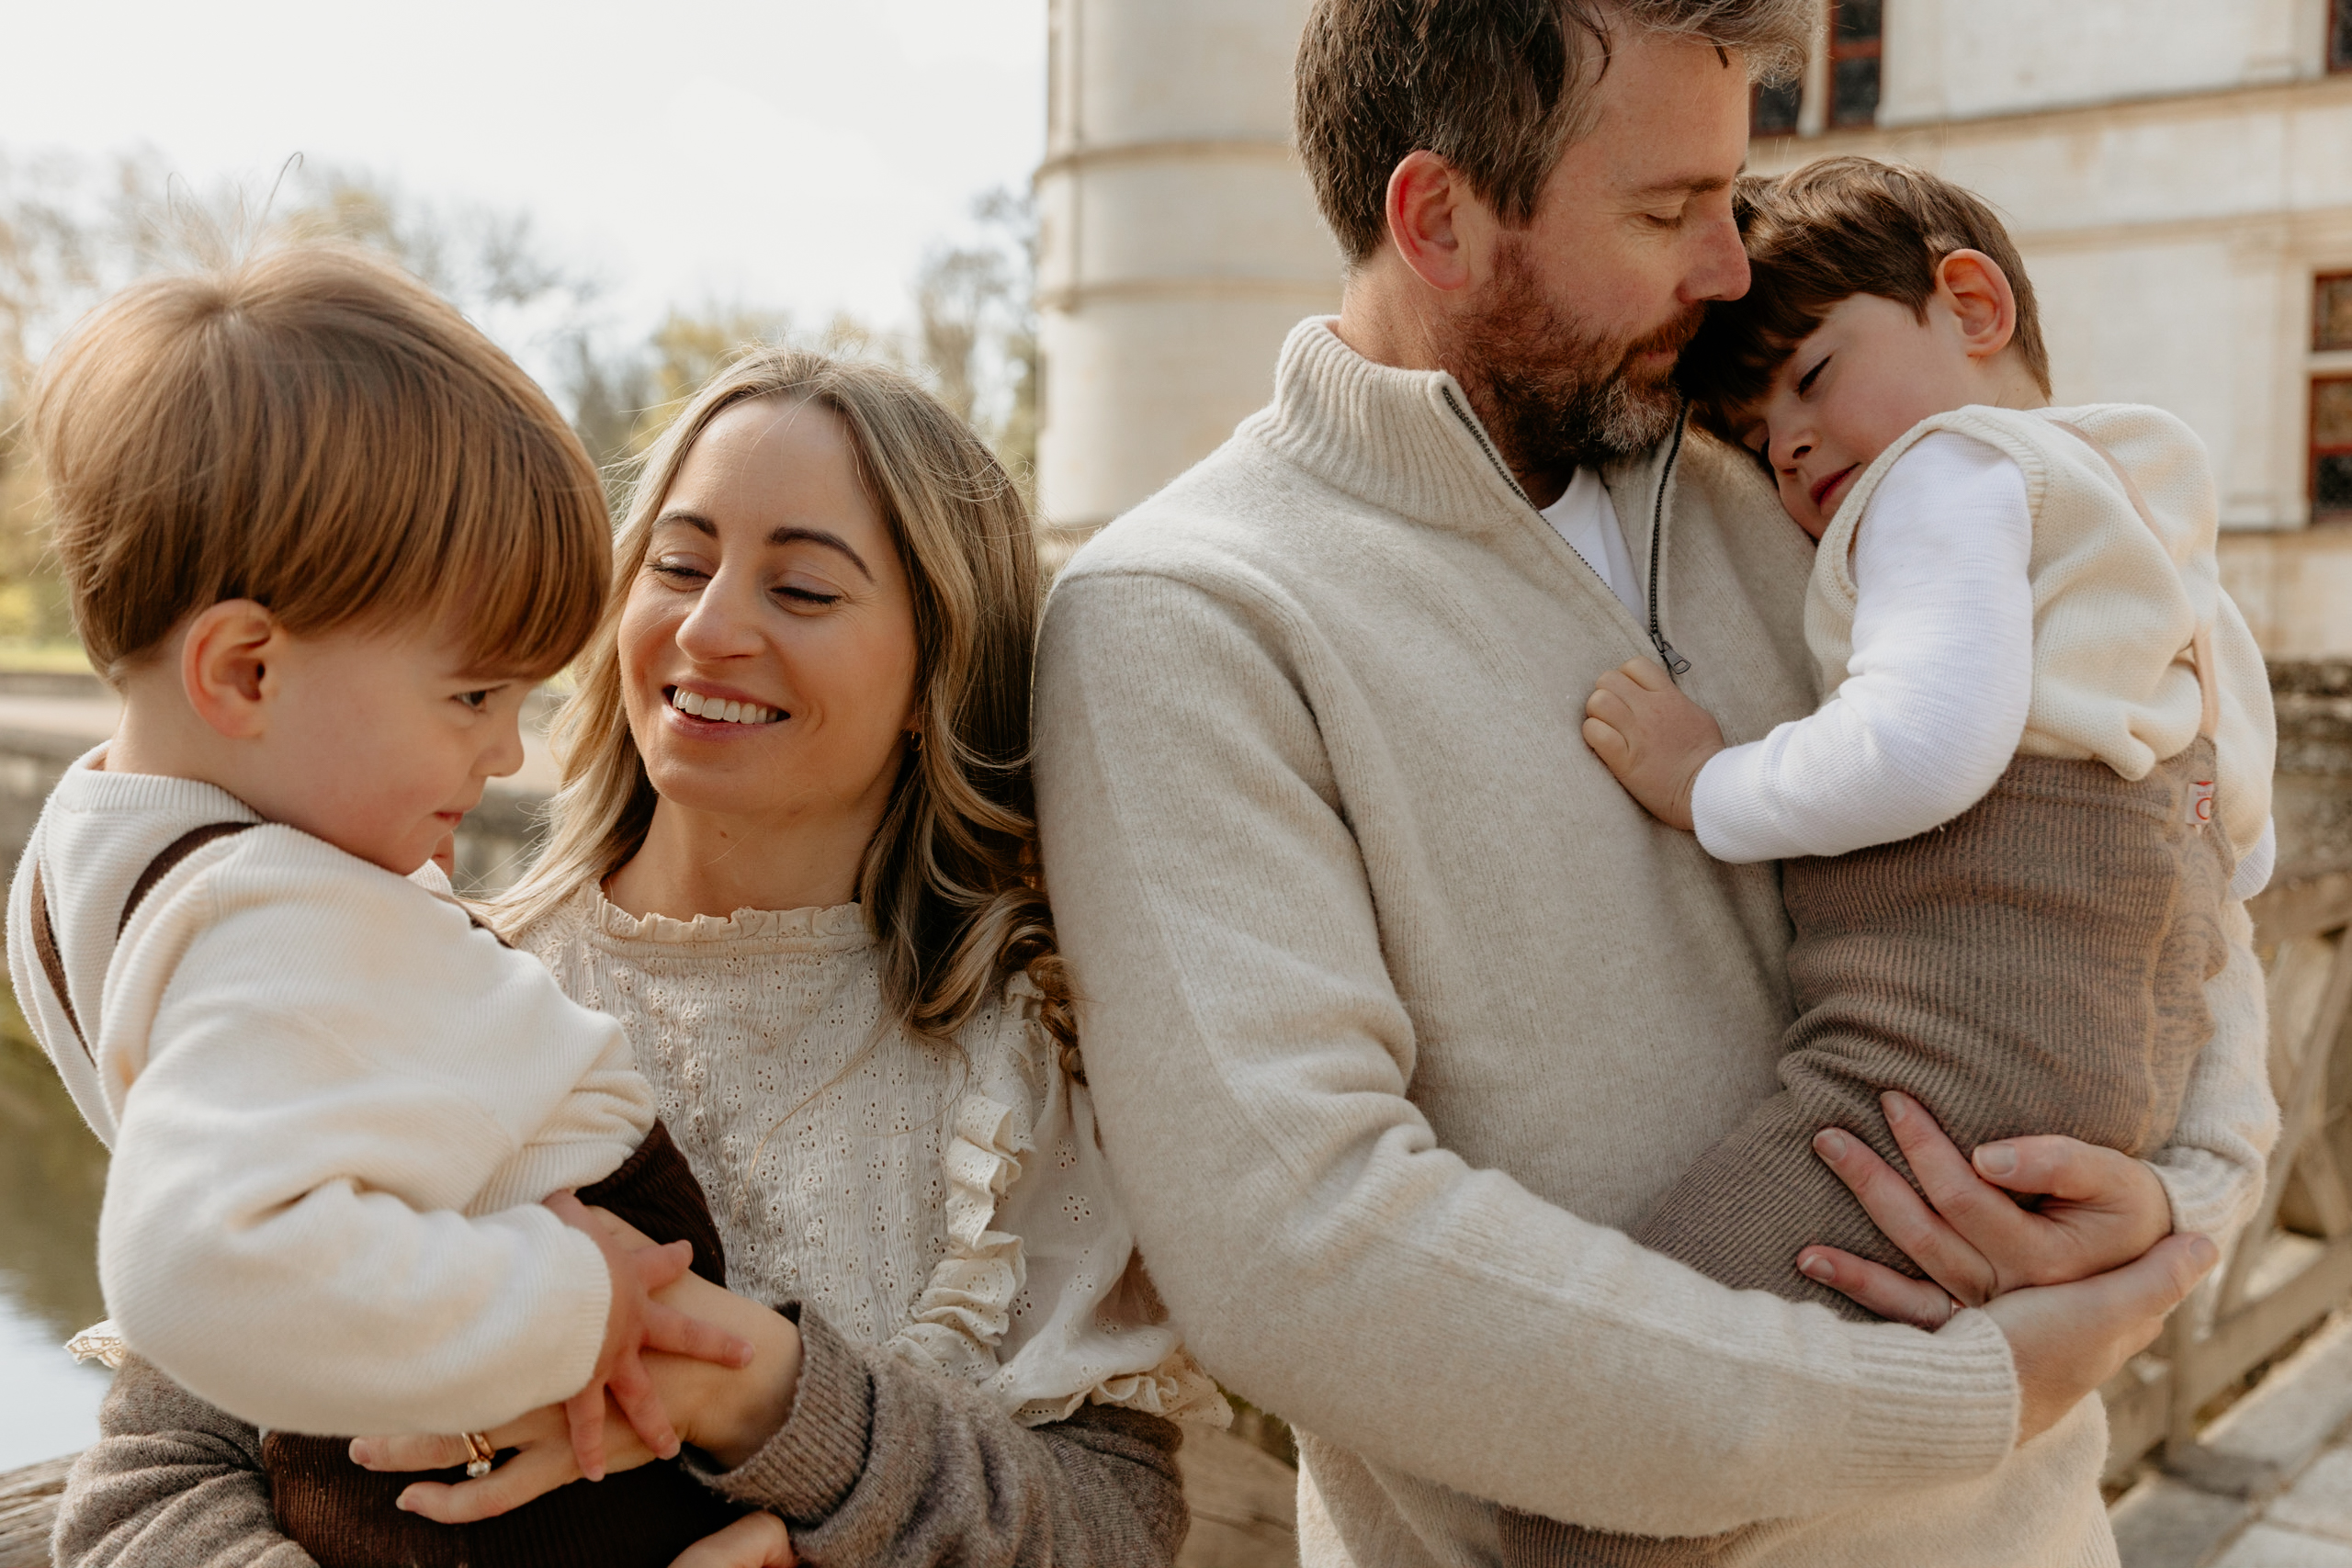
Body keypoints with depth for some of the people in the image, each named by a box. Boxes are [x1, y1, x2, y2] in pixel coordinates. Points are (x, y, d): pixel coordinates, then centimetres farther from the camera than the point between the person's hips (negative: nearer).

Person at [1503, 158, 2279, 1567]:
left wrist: (1713, 788, -10)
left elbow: (1927, 745, -22)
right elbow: (2242, 857, 28)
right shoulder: (2162, 550, 26)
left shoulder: (1954, 463, -3)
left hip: (1952, 1080, -11)